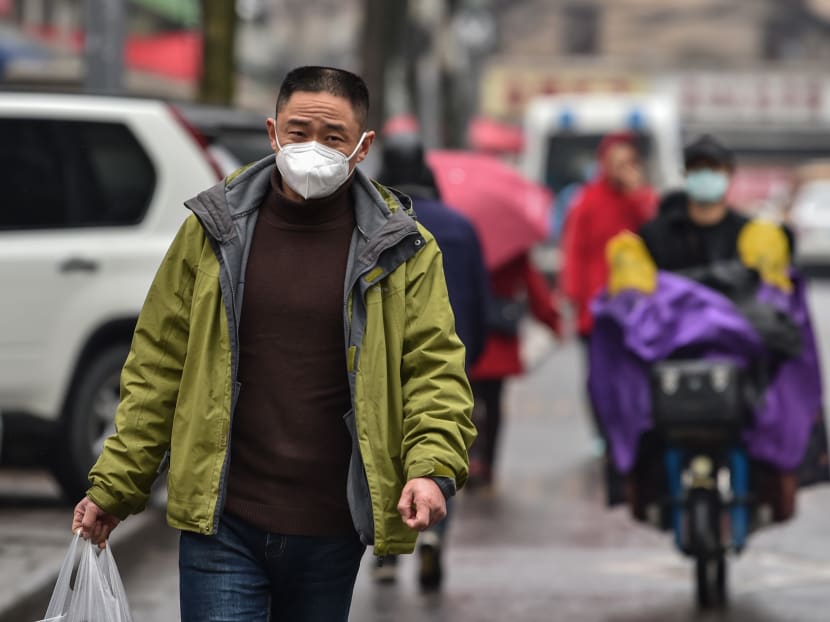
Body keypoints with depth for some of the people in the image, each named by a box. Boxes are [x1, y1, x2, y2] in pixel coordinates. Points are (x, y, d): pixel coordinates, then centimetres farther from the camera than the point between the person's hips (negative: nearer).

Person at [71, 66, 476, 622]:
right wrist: (114, 487, 5)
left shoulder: (402, 249, 1)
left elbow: (434, 369, 0)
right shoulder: (213, 233, 3)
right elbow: (158, 367, 7)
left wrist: (432, 467, -19)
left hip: (332, 533, 1)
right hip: (224, 525, -1)